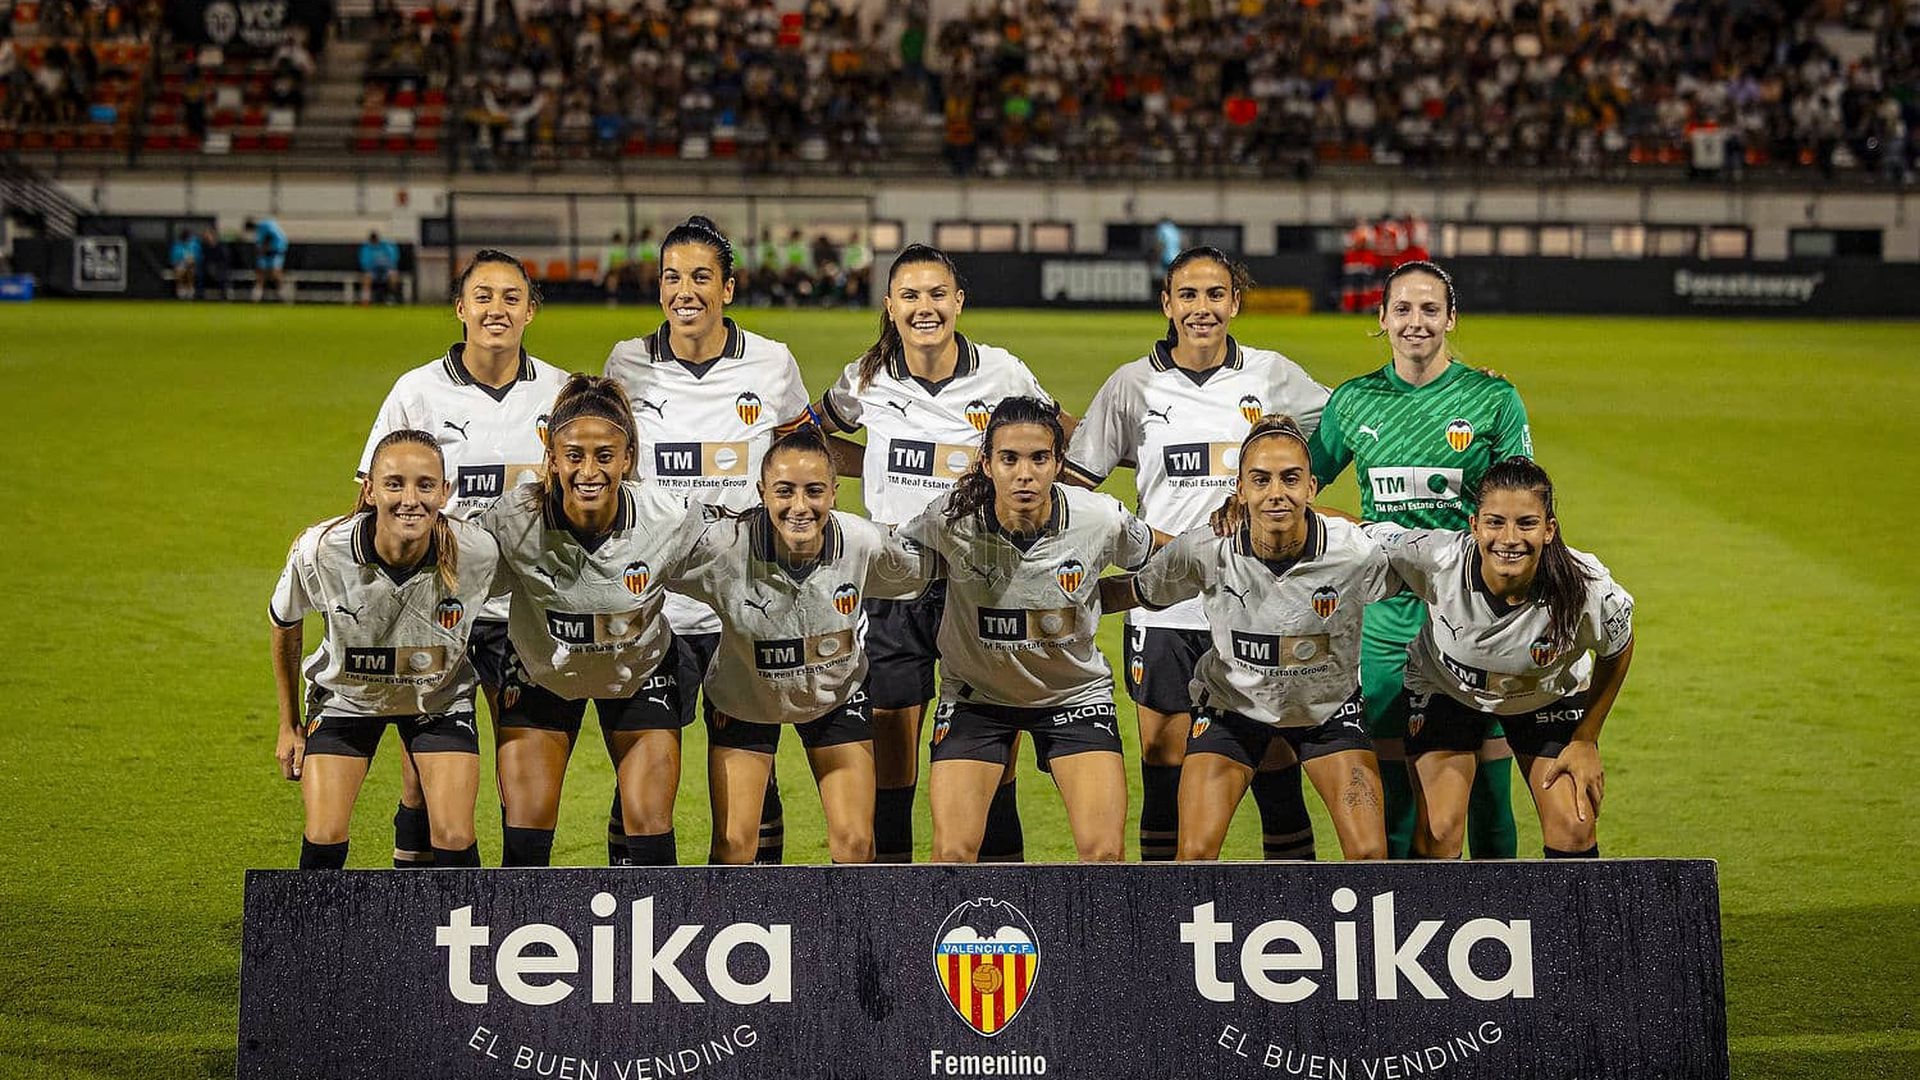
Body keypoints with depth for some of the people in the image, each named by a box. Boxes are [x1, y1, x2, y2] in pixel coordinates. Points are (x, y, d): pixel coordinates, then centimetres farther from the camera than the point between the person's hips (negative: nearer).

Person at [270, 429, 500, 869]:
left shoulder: (478, 552, -29)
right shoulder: (318, 551, -29)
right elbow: (284, 625, -7)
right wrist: (289, 725, 2)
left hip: (441, 697, 0)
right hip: (344, 695, 0)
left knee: (454, 837, -10)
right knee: (324, 837, -9)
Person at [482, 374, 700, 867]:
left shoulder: (668, 520, -26)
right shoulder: (514, 520, -29)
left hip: (640, 673, 0)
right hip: (541, 673, 0)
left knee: (649, 828, -5)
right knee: (526, 832, -5)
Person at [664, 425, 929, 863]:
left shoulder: (863, 543, -26)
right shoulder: (724, 546, -33)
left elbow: (917, 573, -4)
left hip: (836, 695, 2)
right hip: (743, 701, -2)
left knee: (854, 844, -2)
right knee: (733, 845, -6)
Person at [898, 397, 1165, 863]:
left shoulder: (1101, 519, -20)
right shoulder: (952, 519, -22)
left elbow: (1166, 558, 2)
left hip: (1076, 691, 0)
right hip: (976, 696, 0)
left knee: (1104, 852, -12)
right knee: (952, 852, -10)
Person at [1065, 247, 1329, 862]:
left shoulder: (1271, 374, 5)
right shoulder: (1134, 384, 4)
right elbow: (1072, 483, 7)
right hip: (1164, 608, 0)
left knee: (1275, 767, -1)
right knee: (1164, 769, 0)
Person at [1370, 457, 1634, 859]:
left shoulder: (1587, 589, -33)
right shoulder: (1436, 558, -37)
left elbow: (1616, 654, -10)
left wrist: (1585, 740, -4)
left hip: (1549, 695, 1)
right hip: (1445, 687, -1)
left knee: (1574, 831, -6)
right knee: (1438, 835, -11)